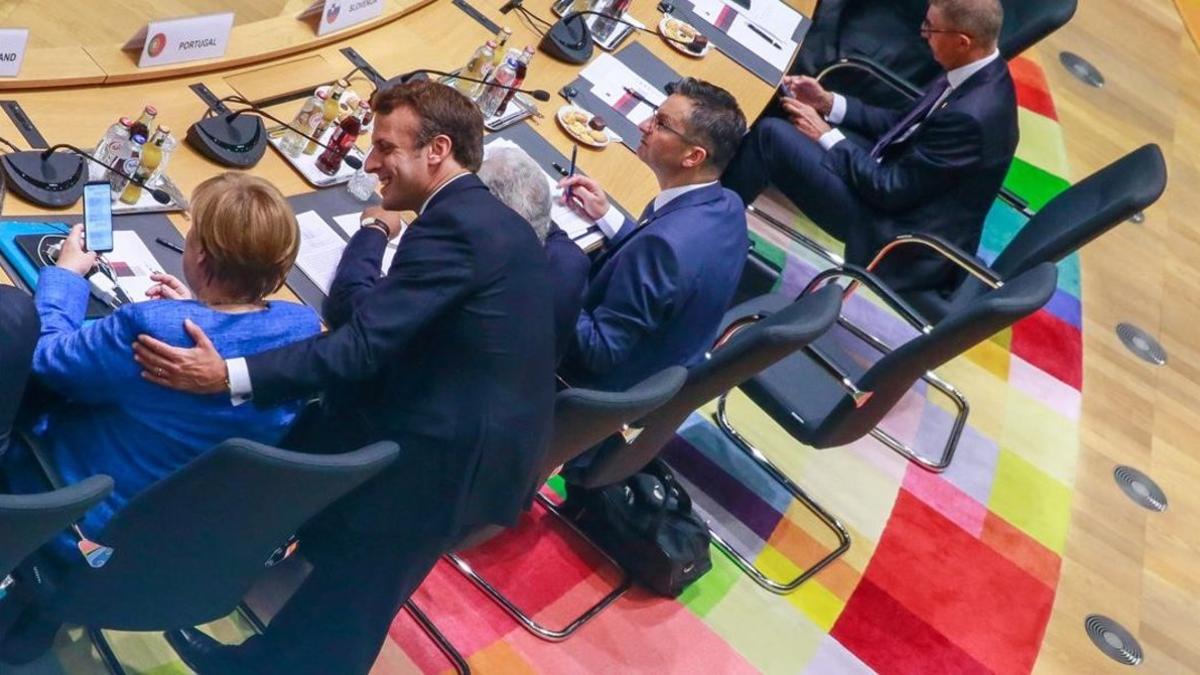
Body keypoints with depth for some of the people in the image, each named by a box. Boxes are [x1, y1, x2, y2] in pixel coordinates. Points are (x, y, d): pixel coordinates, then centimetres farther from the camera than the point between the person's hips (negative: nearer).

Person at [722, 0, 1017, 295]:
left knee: (771, 134, -13)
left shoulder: (971, 116, -30)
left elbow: (891, 191, -23)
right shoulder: (981, 73, -2)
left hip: (899, 237, -10)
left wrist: (825, 136, -13)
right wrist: (829, 104, 4)